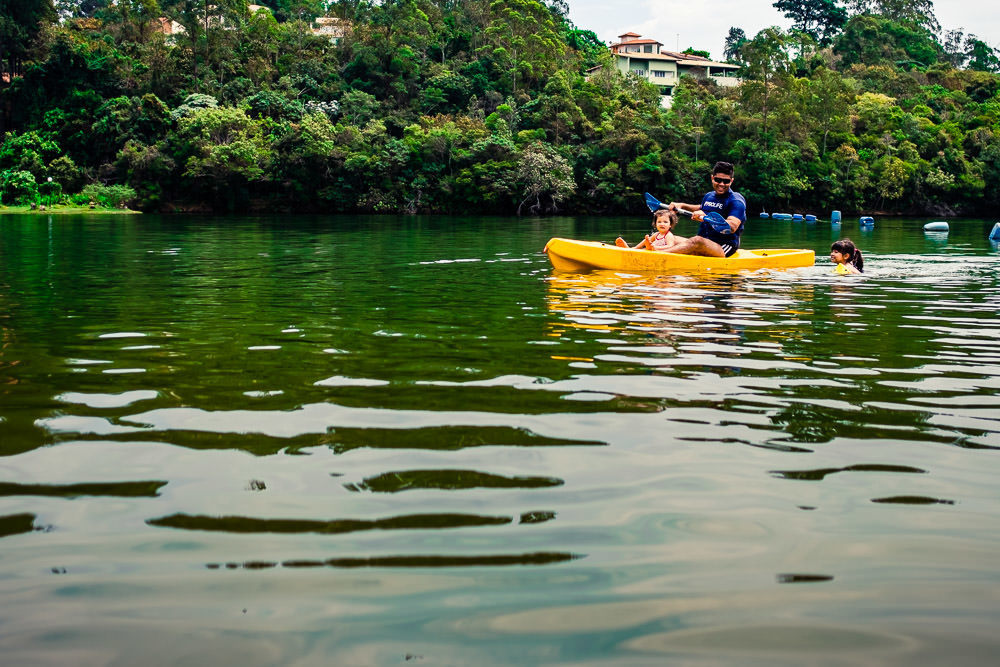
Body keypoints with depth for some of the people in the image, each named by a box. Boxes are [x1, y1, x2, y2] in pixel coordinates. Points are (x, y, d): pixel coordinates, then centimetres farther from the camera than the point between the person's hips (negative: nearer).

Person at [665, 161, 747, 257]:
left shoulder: (736, 200, -9)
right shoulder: (708, 196, 15)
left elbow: (732, 227, -26)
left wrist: (706, 218, -37)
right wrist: (682, 205, 24)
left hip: (724, 248, -9)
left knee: (697, 241, -36)